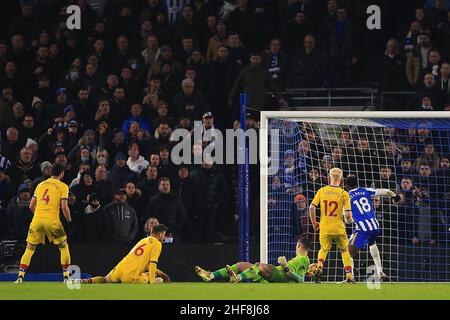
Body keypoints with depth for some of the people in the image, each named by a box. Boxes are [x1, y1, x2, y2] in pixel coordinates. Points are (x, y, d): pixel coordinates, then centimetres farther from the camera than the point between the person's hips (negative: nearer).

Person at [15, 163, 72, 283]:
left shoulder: (41, 185, 16)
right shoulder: (63, 187, 4)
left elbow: (31, 206, 15)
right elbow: (64, 207, -5)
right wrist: (69, 222, 9)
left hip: (37, 219, 3)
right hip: (52, 221, -3)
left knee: (29, 249, 11)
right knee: (64, 246, 14)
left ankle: (20, 276, -1)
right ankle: (66, 276, 10)